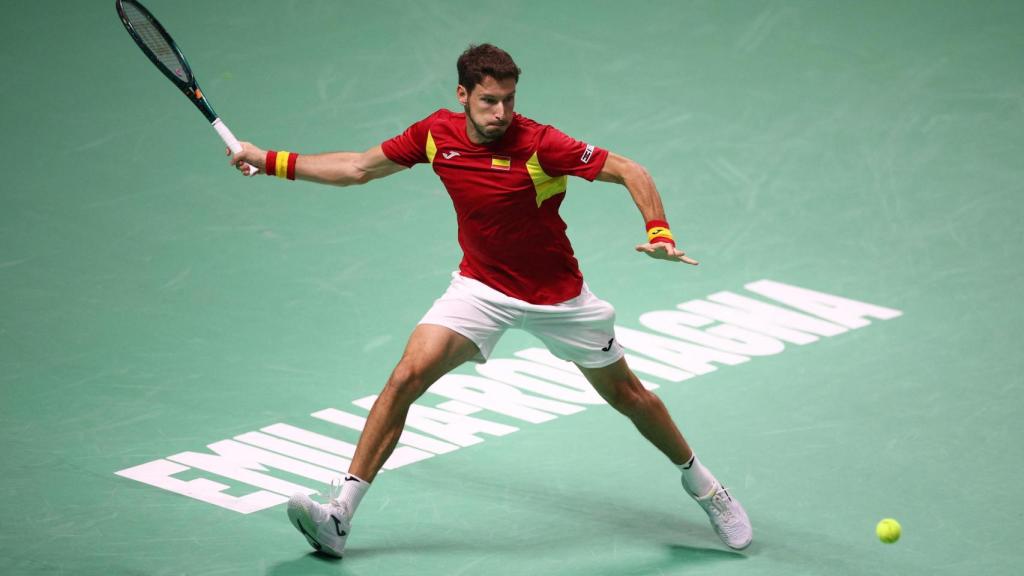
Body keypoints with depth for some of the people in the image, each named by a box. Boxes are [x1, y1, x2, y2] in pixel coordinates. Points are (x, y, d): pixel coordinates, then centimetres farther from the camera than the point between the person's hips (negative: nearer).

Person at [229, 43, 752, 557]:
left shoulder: (539, 145, -25)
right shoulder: (436, 134, -12)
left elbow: (629, 171, -21)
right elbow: (358, 168, 3)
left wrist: (659, 232, -37)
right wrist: (269, 161, 3)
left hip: (557, 296, -2)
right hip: (481, 287, 2)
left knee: (626, 394, 11)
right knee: (407, 376, -17)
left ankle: (698, 481, 38)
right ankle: (339, 515, -16)